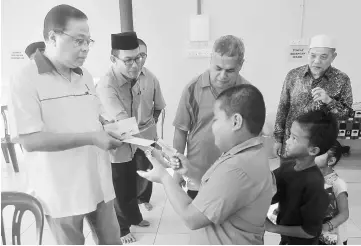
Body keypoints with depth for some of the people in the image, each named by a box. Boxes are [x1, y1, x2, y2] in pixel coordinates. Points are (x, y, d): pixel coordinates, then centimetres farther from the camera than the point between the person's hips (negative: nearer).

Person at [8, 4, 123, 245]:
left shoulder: (85, 75, 8)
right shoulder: (25, 79, -12)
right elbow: (30, 140, -19)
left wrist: (111, 131, -5)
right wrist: (91, 138, -22)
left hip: (98, 182, 5)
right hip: (61, 191, -5)